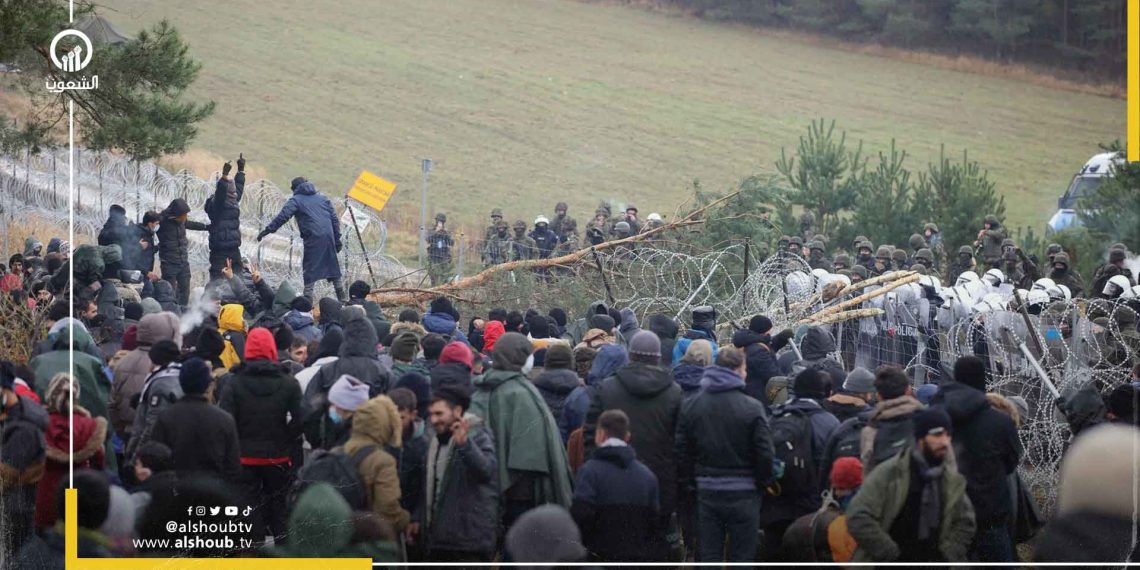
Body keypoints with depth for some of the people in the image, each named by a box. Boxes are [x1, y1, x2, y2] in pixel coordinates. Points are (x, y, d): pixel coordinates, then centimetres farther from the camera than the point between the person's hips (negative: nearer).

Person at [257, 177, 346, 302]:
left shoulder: (296, 200, 4)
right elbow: (334, 219, 17)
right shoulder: (322, 198, 20)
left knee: (310, 268, -2)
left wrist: (268, 230, -9)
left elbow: (282, 216, -9)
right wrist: (337, 239, 19)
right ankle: (343, 298, 18)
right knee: (333, 266, 15)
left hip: (313, 238, -5)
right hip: (328, 235, 5)